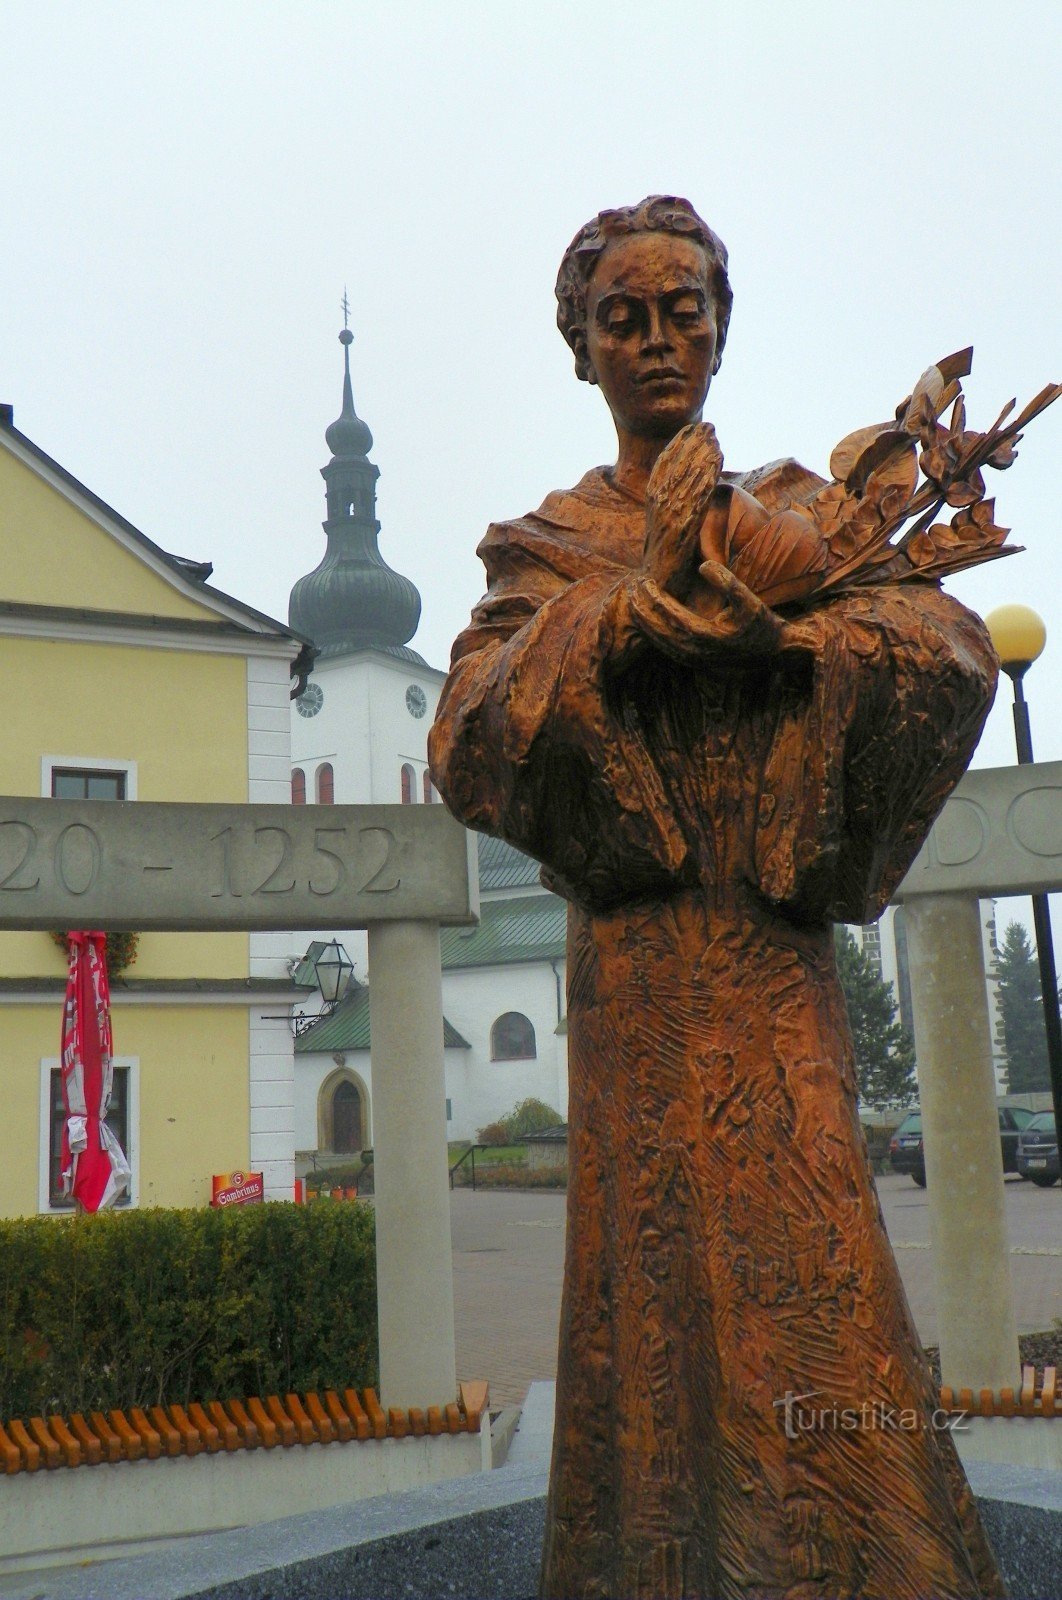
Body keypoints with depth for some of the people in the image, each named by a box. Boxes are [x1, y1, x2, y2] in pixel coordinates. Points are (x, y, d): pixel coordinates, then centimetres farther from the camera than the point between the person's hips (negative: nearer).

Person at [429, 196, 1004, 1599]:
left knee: (790, 1281, -6)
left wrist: (756, 610, -14)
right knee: (681, 1270, -7)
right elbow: (469, 750, -4)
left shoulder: (796, 509, 17)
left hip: (771, 941, 1)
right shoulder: (551, 544, 13)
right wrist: (633, 598, -12)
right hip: (640, 949, -1)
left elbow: (956, 654, 0)